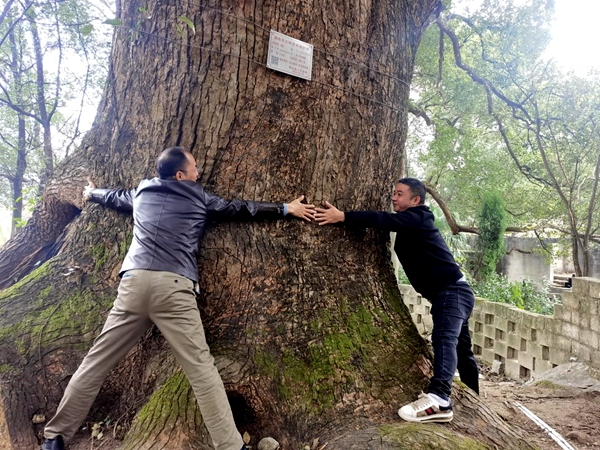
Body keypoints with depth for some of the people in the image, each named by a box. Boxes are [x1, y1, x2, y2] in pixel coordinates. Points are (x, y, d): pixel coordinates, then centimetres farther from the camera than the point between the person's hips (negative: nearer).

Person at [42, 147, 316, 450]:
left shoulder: (142, 192, 24)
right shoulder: (199, 197, 14)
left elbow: (115, 197, 44)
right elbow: (240, 209, 18)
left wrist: (92, 193, 67)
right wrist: (286, 209, 26)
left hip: (134, 282, 4)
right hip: (173, 286, -4)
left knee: (96, 363, 13)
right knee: (201, 367, -6)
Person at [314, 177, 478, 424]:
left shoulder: (417, 218, -15)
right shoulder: (408, 224, 15)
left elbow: (384, 220, -28)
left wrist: (343, 216, -32)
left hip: (453, 291, -10)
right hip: (449, 293, 10)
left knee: (444, 338, -28)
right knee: (461, 349, 22)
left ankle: (439, 400, -43)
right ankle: (477, 404, 40)